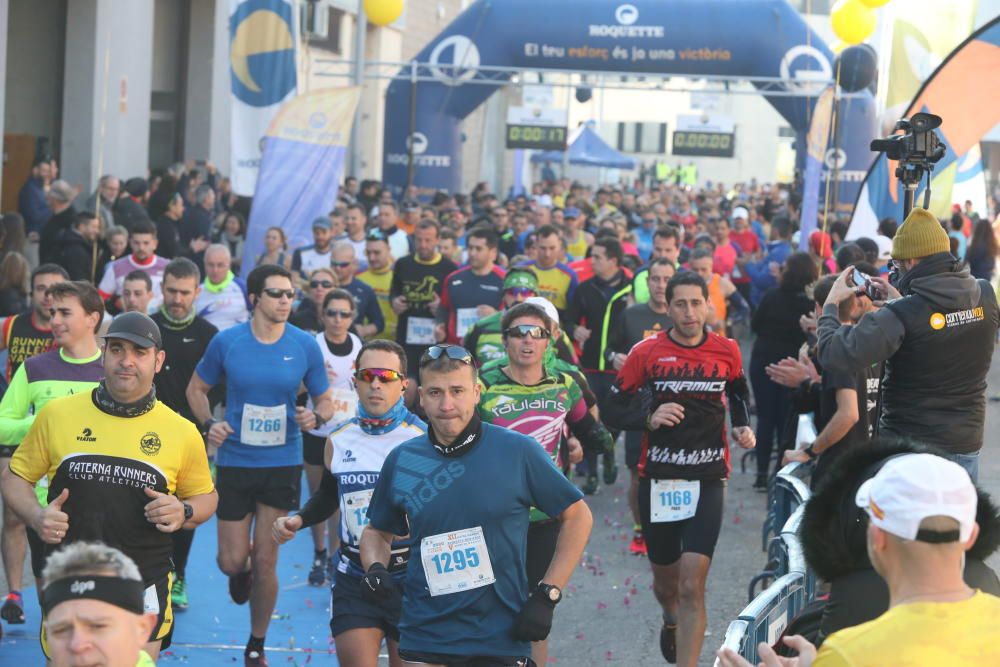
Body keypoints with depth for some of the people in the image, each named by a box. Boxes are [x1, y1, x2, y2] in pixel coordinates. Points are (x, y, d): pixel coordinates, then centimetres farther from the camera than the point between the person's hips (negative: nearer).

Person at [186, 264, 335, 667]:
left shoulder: (305, 345, -4)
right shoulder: (226, 342, -5)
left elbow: (325, 400, 5)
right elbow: (197, 388, 9)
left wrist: (315, 417, -17)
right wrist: (208, 424, -9)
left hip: (282, 463, 0)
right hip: (234, 462, 0)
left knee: (266, 562, 3)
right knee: (232, 561, 1)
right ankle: (241, 572, 41)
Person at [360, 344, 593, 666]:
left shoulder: (519, 452, -7)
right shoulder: (400, 460, 1)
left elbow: (577, 516, 2)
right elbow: (378, 531, 16)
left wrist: (547, 595, -4)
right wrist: (375, 569, -5)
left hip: (501, 640, -2)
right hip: (423, 641, 2)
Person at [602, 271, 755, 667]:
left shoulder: (727, 351, 1)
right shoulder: (647, 353, -4)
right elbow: (611, 411, -1)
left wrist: (743, 428, 5)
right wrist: (649, 419, -19)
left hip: (707, 480, -1)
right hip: (657, 479, 1)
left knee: (691, 586, -14)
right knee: (665, 579, 19)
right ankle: (671, 621, 55)